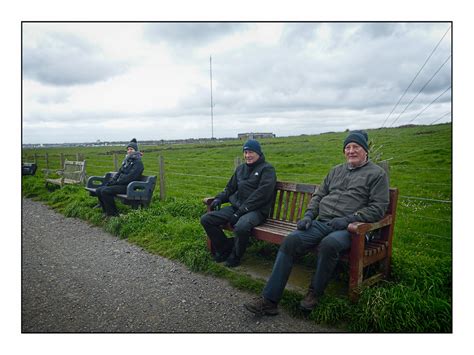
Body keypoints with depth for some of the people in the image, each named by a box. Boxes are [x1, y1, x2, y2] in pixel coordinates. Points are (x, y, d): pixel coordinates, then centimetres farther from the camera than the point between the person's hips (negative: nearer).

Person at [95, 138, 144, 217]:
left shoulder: (138, 163, -8)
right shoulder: (127, 160, 18)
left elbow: (130, 177, -18)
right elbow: (119, 172, 18)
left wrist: (116, 182, -15)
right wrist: (111, 182, 3)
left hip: (127, 187, -9)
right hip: (120, 184, 9)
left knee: (105, 191, -25)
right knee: (98, 190, -4)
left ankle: (113, 214, -13)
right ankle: (106, 212, 3)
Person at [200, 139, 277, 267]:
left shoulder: (267, 169, -2)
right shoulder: (241, 168, 21)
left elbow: (262, 194, -14)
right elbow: (230, 188, 27)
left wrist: (241, 211, -19)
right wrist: (219, 198, 5)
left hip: (256, 210, -7)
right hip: (236, 207, 7)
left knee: (241, 227, -38)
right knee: (206, 219, -7)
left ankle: (235, 257, -8)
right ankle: (225, 248, 7)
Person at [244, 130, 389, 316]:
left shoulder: (377, 174, 6)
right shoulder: (336, 170, 24)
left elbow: (378, 208, -3)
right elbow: (318, 195, 22)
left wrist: (348, 219, -14)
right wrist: (309, 214, 4)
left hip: (348, 228, -5)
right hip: (321, 222, 5)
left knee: (329, 243, -38)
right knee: (290, 241, -20)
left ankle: (315, 293, -12)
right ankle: (269, 300, -19)